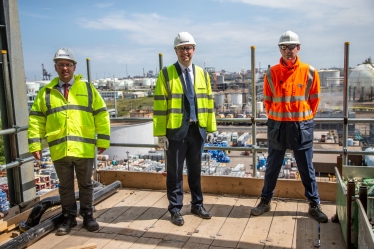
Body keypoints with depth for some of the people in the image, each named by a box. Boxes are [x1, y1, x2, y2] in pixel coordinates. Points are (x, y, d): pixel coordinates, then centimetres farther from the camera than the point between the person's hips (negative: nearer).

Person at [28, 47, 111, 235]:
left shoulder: (87, 88, 5)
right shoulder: (46, 92, 7)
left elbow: (101, 114, 3)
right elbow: (36, 119, 7)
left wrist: (103, 140, -2)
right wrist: (35, 144, -1)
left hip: (84, 148, -1)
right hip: (59, 149, 1)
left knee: (85, 184, 11)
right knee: (65, 186, 12)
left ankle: (87, 216, 26)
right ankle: (69, 218, 26)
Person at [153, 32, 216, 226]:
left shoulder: (202, 74, 10)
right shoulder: (166, 74, -3)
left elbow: (208, 102, 10)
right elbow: (160, 105, -7)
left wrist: (211, 128, 7)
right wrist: (161, 133, -11)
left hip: (197, 129, 4)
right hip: (175, 130, -3)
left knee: (195, 169, 15)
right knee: (175, 172, 6)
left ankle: (197, 204, 30)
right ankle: (175, 209, 19)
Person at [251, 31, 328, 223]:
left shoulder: (309, 72, -3)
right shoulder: (272, 73, -2)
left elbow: (314, 99, 6)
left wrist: (305, 118, 5)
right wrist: (274, 118, 4)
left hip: (301, 126, 0)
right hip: (277, 126, 1)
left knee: (306, 168, 9)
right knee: (272, 167, 11)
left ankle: (314, 205, 23)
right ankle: (265, 201, 25)